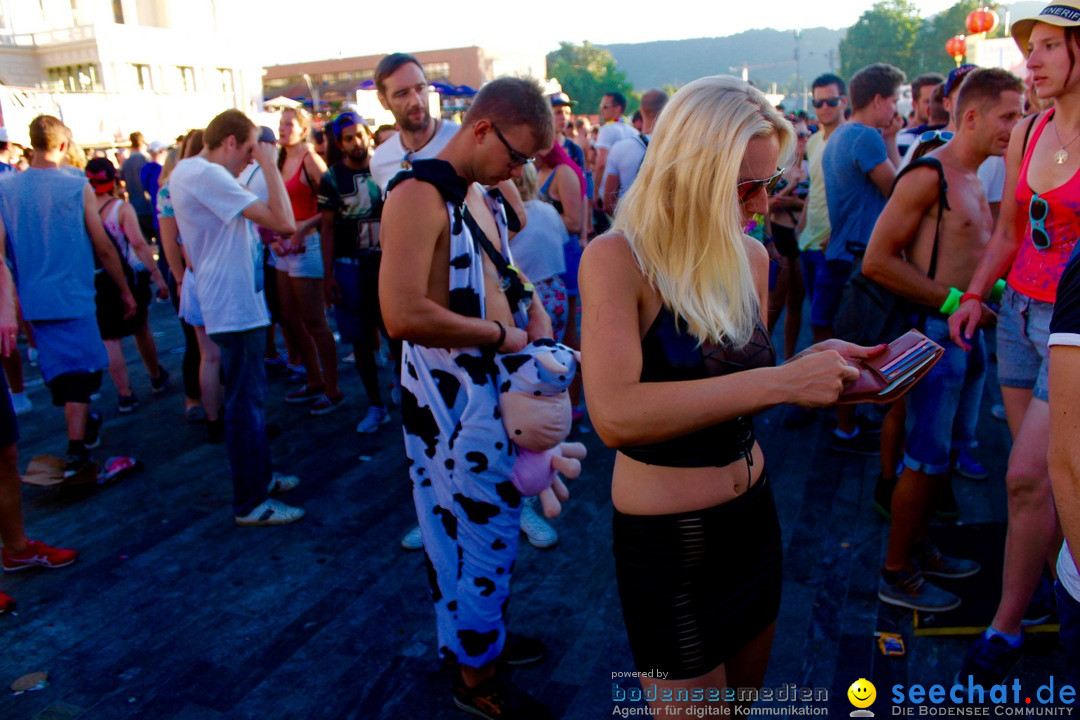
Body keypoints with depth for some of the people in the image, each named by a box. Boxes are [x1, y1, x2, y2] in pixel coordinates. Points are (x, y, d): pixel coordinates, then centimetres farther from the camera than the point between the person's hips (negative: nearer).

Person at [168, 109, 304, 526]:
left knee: (249, 397, 19)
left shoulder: (186, 170, 12)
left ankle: (259, 476, 33)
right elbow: (283, 222, -25)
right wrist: (269, 163, -19)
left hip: (231, 300, 11)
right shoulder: (207, 175, -20)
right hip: (235, 305, -11)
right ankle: (250, 503, 6)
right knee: (246, 401, -3)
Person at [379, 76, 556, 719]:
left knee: (495, 529, 22)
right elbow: (404, 315, -30)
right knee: (481, 536, 5)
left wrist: (532, 304, 6)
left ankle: (484, 635, 44)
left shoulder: (479, 194, 12)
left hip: (497, 392, 9)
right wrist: (501, 334, -19)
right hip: (453, 404, -9)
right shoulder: (418, 196, -19)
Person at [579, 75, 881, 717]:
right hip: (666, 536, -6)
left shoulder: (752, 258, 1)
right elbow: (615, 416, -34)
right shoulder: (617, 259, -19)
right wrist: (780, 381, -34)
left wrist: (814, 364, -6)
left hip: (753, 511, 7)